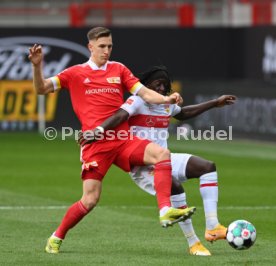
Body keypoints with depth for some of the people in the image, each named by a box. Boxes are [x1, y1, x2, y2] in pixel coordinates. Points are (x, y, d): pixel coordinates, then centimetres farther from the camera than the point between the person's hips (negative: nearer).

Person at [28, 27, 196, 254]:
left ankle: (165, 211, -28)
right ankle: (56, 238, 14)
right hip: (95, 143, -3)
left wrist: (166, 99, -11)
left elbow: (144, 93, 8)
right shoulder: (76, 73, 9)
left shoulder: (119, 70, 16)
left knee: (162, 154, -23)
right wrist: (37, 66, -12)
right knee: (90, 200, -8)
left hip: (123, 139, 3)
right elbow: (41, 89, 5)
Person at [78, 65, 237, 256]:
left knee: (208, 166, -3)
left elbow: (183, 113, 34)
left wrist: (215, 103, 35)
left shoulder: (167, 104, 12)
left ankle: (212, 227, -11)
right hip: (142, 166, -9)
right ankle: (193, 244, -23)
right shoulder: (137, 101, -11)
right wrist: (98, 132, -47)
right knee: (174, 186, -33)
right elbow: (119, 116, -30)